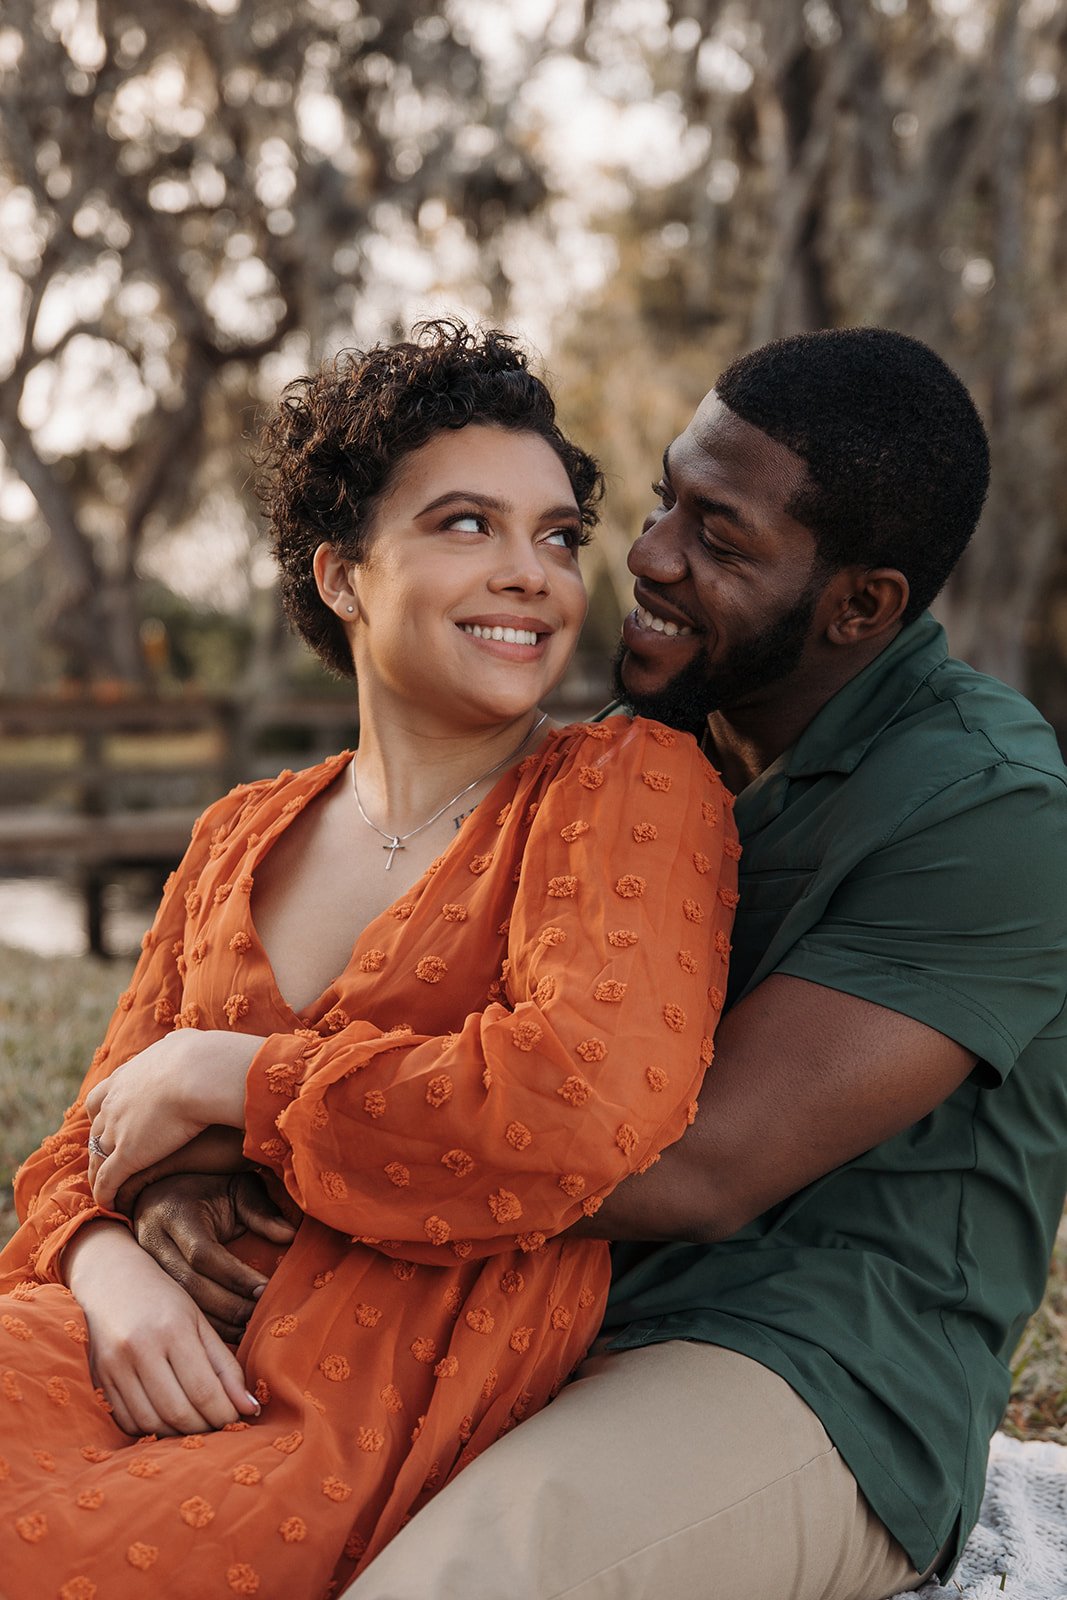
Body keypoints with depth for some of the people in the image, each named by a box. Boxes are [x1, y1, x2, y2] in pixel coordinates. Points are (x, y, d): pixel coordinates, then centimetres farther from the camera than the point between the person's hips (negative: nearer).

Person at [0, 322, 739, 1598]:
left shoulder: (632, 785, -2)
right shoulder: (240, 838, 16)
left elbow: (591, 1105, -20)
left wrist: (222, 1078, -10)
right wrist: (106, 1266, -9)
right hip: (165, 1365, 5)